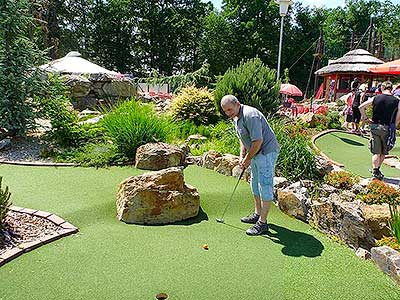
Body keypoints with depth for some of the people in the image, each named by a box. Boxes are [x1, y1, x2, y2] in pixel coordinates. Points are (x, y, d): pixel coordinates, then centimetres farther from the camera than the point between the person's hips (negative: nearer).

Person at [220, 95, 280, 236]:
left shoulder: (250, 115, -25)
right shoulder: (235, 117, 7)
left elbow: (258, 141, -27)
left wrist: (248, 159, -15)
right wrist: (242, 156, 6)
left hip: (267, 151, -11)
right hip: (256, 152, 11)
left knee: (265, 187, -7)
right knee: (255, 184, 18)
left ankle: (262, 223, 0)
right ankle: (257, 214, 32)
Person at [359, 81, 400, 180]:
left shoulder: (375, 98, -2)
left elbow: (361, 107, -2)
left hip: (375, 126, 0)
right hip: (387, 129, 0)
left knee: (376, 152, 7)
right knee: (384, 152, 18)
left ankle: (375, 172, 3)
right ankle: (377, 169, 28)